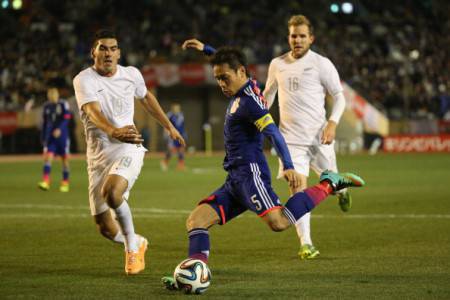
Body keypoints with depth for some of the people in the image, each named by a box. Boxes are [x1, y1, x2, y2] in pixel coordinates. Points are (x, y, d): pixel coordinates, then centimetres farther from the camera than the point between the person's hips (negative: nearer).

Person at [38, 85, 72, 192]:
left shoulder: (63, 104, -4)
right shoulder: (46, 106, 9)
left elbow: (66, 119, -13)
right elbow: (44, 122, 16)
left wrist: (59, 129, -28)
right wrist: (43, 137, 15)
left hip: (62, 134, -3)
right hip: (50, 136, 3)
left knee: (65, 159, 4)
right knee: (48, 157, -12)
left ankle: (65, 183, 14)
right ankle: (45, 182, -22)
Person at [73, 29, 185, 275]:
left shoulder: (131, 74, 3)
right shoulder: (84, 80, -10)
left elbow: (146, 98, 25)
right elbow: (93, 112, -28)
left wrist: (169, 127, 32)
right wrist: (114, 132, -49)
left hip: (128, 148, -1)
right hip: (98, 154, 1)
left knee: (112, 192, -33)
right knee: (105, 228, 1)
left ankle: (132, 246, -11)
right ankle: (137, 243, 34)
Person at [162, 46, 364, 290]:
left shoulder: (249, 99, -9)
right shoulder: (240, 94, 19)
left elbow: (273, 132, -21)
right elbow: (225, 62, 41)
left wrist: (288, 167, -31)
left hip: (250, 172, -10)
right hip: (235, 179, 10)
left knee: (279, 222, -28)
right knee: (195, 220, 1)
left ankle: (328, 185, -12)